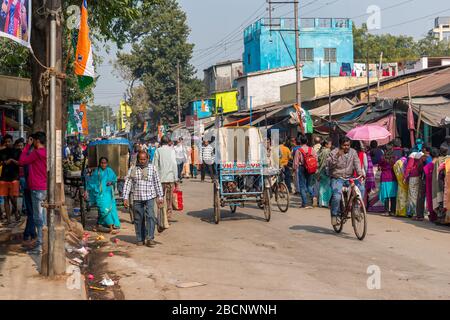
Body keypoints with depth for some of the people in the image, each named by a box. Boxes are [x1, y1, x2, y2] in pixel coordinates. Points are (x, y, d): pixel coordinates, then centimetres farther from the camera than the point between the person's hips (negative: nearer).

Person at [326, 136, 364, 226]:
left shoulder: (353, 152, 9)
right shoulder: (334, 152, -4)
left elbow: (357, 163, -3)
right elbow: (329, 165, -15)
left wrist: (360, 173, -20)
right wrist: (337, 156, -29)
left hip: (349, 178, 4)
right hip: (337, 178, -4)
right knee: (337, 196, -24)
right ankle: (334, 215, -5)